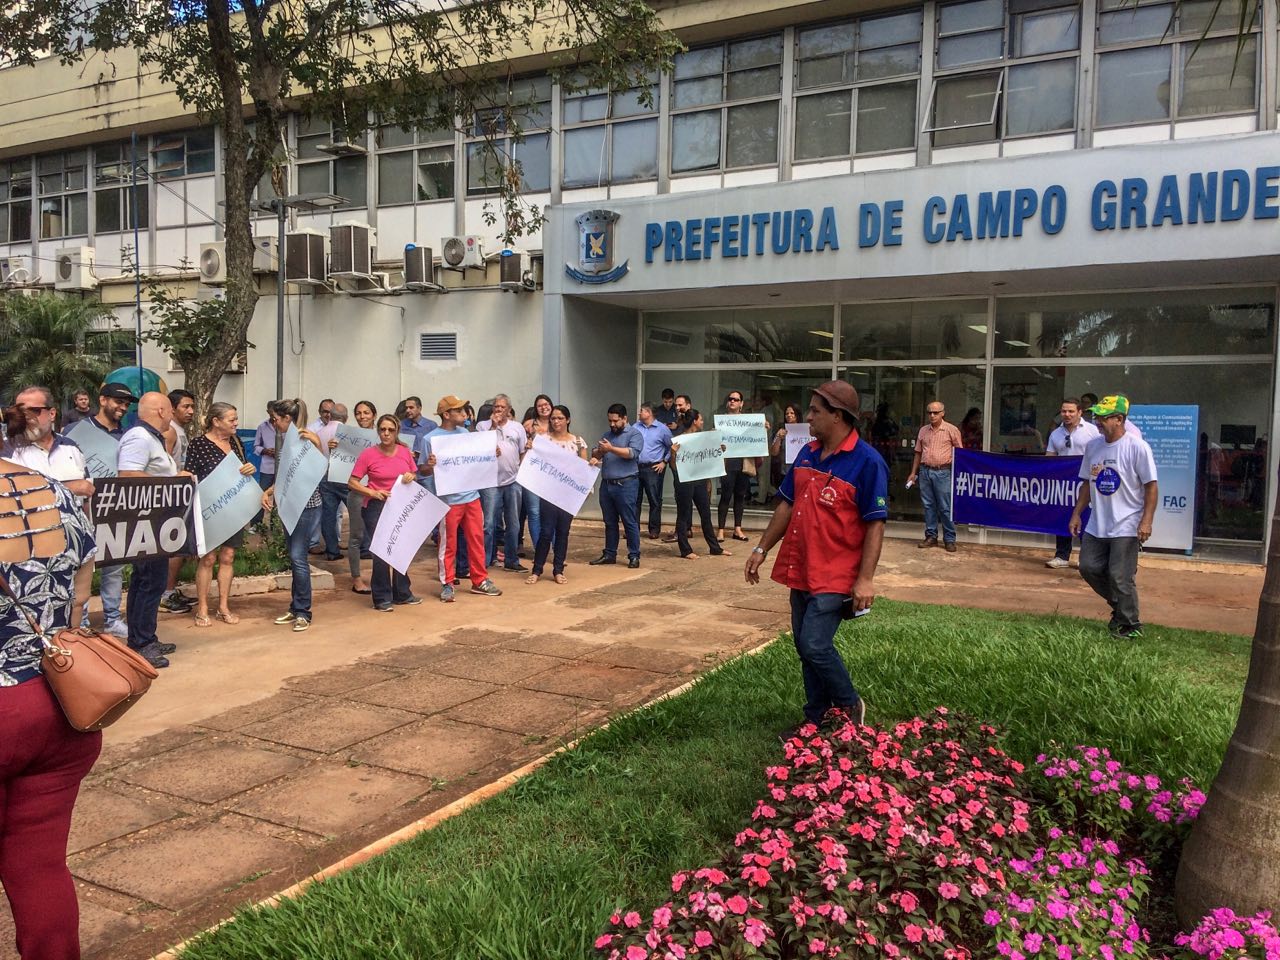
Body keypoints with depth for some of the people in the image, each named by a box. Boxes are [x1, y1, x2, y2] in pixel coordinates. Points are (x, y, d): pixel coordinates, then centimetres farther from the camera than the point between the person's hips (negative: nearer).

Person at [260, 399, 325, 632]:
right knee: (294, 557, 12)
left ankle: (303, 612, 1)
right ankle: (296, 608, 20)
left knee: (298, 556, -8)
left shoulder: (307, 438, -11)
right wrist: (267, 493, 1)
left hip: (307, 506, -8)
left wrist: (315, 443, -27)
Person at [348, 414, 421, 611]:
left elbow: (414, 476, 14)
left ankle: (402, 594, 28)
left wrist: (411, 477, -9)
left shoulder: (405, 451, 0)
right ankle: (382, 598, 8)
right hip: (376, 507, -4)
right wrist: (372, 492, -22)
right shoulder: (368, 454, -11)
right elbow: (352, 482, -9)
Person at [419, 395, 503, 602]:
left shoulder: (464, 433, 7)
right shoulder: (430, 439, -11)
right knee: (448, 544, 4)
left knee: (476, 539, 11)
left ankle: (479, 580, 22)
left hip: (471, 496, 6)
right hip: (448, 500, -6)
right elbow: (422, 471, -8)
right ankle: (447, 584, 16)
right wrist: (430, 465, -29)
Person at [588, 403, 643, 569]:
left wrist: (611, 449, -21)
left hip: (626, 485, -6)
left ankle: (634, 556, 3)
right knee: (609, 522, 12)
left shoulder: (634, 434, -1)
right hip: (606, 484, 6)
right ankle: (609, 554, 20)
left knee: (629, 522, -3)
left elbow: (632, 453, -17)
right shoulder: (607, 435, 17)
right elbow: (594, 454, 12)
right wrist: (599, 452, -10)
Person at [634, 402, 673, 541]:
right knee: (634, 499, 4)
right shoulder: (635, 427, 9)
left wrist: (664, 462, -2)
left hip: (653, 469, -3)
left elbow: (671, 447, 4)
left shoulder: (662, 429, -1)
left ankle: (654, 530, 9)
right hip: (636, 467, 3)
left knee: (655, 500, 1)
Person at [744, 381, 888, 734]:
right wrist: (762, 549, 14)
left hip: (835, 576, -7)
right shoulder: (807, 454, 8)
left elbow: (875, 524, -15)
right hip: (800, 569, 7)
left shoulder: (867, 462, -13)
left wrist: (865, 578, -19)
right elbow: (787, 504, 15)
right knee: (805, 647, 13)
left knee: (815, 645, -12)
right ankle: (817, 718, 28)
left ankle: (850, 705, 14)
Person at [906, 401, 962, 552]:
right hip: (925, 471, 4)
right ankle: (931, 537, 16)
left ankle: (949, 539, 4)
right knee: (928, 506, 8)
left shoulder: (951, 430, -1)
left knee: (945, 508, -3)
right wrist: (913, 473, 13)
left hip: (943, 472, -4)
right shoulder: (923, 430, 12)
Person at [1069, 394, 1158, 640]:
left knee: (1120, 577, -6)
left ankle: (1130, 626, 12)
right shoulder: (1093, 445, 7)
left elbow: (1151, 486, -12)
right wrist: (1077, 513, 13)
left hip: (1126, 527, -6)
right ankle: (1119, 606, 29)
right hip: (1097, 525, 7)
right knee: (1089, 567, 6)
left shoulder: (1137, 447, -12)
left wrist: (1146, 521, -18)